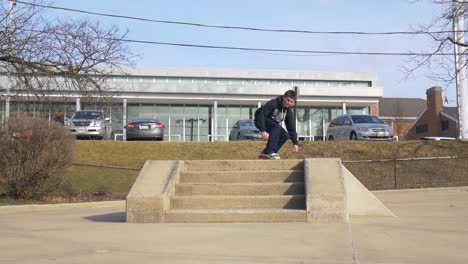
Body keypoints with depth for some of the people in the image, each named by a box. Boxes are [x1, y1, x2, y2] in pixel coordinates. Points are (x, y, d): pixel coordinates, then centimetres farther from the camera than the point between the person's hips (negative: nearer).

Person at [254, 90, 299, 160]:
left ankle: (265, 153, -7)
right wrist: (263, 130, -44)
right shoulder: (273, 103, -26)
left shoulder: (289, 112, -6)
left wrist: (295, 143, -8)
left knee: (285, 135, -13)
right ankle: (270, 152, -37)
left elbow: (291, 127, -2)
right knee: (277, 127, -33)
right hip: (261, 120, -7)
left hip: (273, 124, 7)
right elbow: (261, 114, -33)